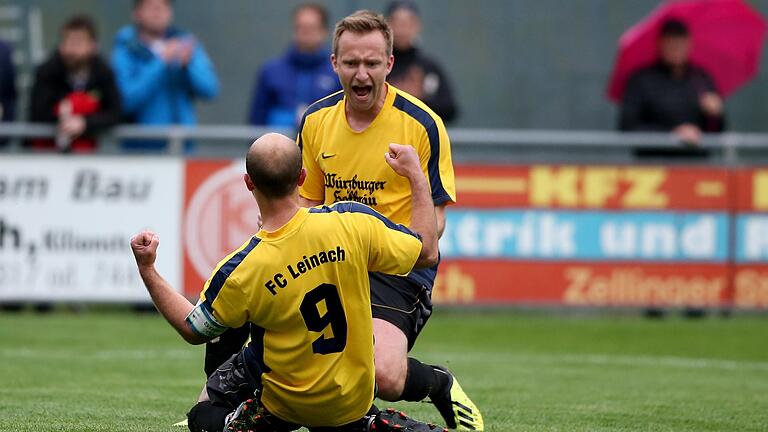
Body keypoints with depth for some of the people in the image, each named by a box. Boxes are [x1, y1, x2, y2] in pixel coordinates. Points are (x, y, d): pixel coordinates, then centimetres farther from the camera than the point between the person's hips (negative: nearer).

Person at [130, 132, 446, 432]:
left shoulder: (239, 272, -25)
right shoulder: (352, 221, -23)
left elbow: (193, 330, -5)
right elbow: (427, 253, -6)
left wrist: (147, 270, 2)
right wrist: (416, 175, 6)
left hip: (285, 405, -2)